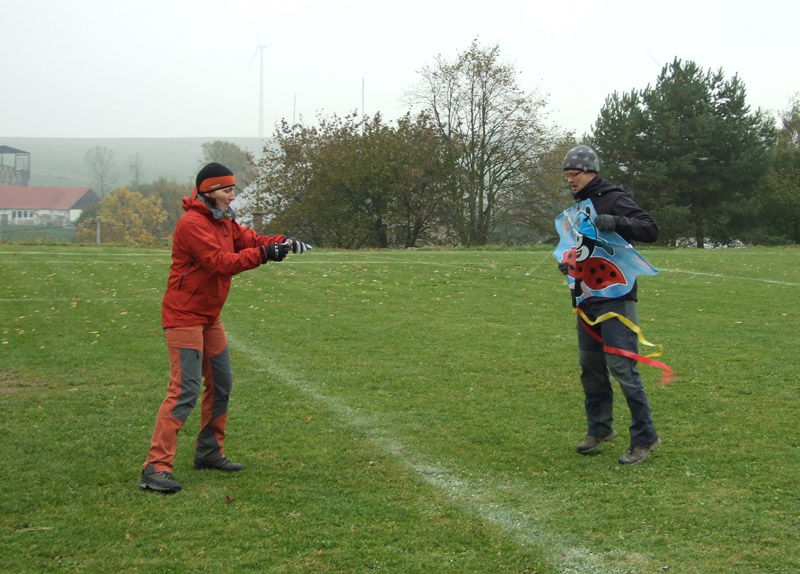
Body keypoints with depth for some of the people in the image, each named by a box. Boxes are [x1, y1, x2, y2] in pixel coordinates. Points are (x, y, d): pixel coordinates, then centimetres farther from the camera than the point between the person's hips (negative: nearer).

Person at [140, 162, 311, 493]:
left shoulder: (223, 220, 12)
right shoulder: (192, 223, -18)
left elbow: (250, 240, 5)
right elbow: (220, 263, -26)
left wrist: (282, 242, -13)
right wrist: (264, 253, -29)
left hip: (209, 317, 10)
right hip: (184, 316, -10)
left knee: (221, 385, 17)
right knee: (185, 391, -15)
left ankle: (210, 453, 30)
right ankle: (156, 468, -16)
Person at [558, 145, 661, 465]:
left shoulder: (615, 200, -9)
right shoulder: (579, 205, 16)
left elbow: (650, 230, -19)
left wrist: (615, 222, -33)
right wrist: (566, 261, 8)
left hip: (615, 298, -8)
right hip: (586, 299, 9)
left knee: (622, 368, -10)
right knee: (590, 367, 14)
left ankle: (645, 438, -2)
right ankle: (600, 428, 28)